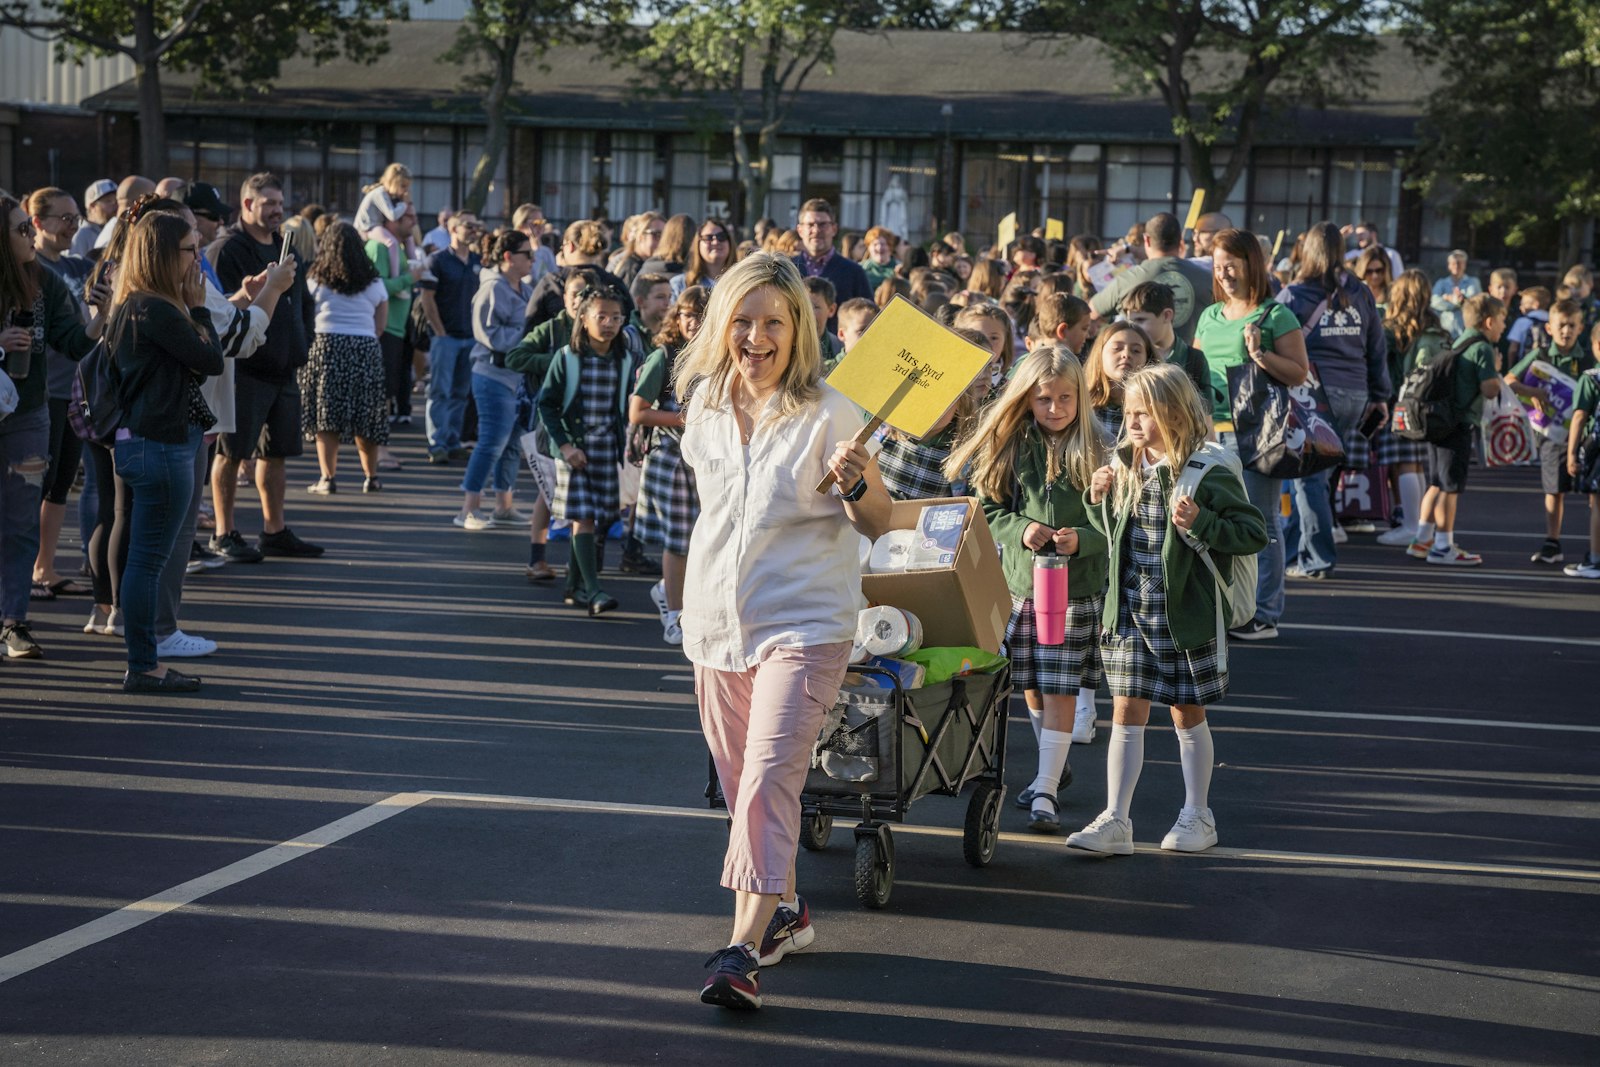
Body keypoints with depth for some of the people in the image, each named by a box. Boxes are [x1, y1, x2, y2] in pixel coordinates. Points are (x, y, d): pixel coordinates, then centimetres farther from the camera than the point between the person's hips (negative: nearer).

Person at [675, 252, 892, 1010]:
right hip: (716, 622, 6)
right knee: (742, 783, 14)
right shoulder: (704, 405, 5)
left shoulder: (828, 414, -11)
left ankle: (745, 949, -21)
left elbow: (878, 524, -6)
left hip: (802, 623, -6)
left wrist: (856, 484, -26)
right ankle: (786, 912, 32)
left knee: (768, 780, -16)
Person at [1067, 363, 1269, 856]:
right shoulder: (1125, 467, 6)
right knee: (1127, 712, 1)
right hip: (1130, 610, 4)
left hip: (1186, 612, -4)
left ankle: (1197, 817, 23)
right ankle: (1115, 821, 2)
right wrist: (1098, 500, 0)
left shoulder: (1206, 471, -13)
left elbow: (1254, 533, -11)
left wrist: (1201, 524, -25)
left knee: (1188, 714, 9)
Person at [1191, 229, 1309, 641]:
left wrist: (1260, 354, -19)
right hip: (1212, 430, 6)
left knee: (1258, 523, -3)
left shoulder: (1276, 315, -3)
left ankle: (1264, 615, 2)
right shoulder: (1210, 317, 16)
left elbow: (1299, 373, -7)